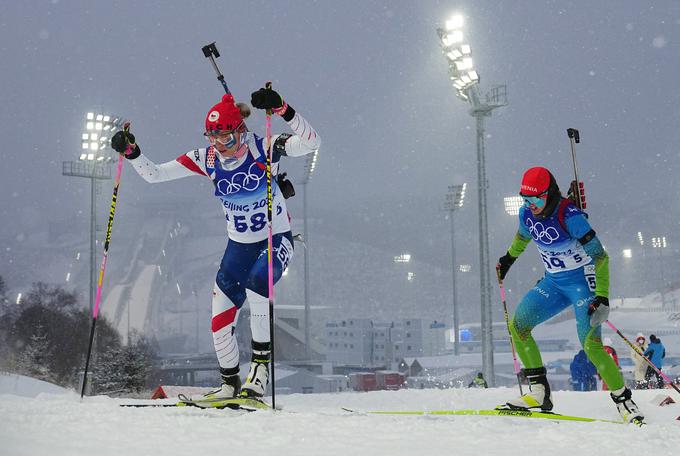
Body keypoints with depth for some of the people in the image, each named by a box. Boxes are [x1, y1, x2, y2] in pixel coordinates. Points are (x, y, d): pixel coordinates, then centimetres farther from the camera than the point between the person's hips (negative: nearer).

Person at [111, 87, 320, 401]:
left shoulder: (263, 148, -19)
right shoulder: (207, 159, -8)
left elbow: (310, 143, -33)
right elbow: (154, 174, -4)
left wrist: (283, 111, -47)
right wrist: (131, 152, -21)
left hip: (276, 239, -5)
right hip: (239, 244, 5)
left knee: (255, 284, -35)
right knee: (220, 320, 1)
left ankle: (261, 362, -20)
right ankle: (230, 383, 23)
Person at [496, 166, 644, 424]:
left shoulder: (569, 216, -24)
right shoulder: (527, 214, -4)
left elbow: (599, 255, -23)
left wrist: (602, 298, -28)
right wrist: (509, 258, 38)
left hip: (582, 280, -7)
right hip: (553, 282, 7)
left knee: (590, 343, -19)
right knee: (517, 326, -7)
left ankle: (624, 402, -6)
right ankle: (540, 393, -2)